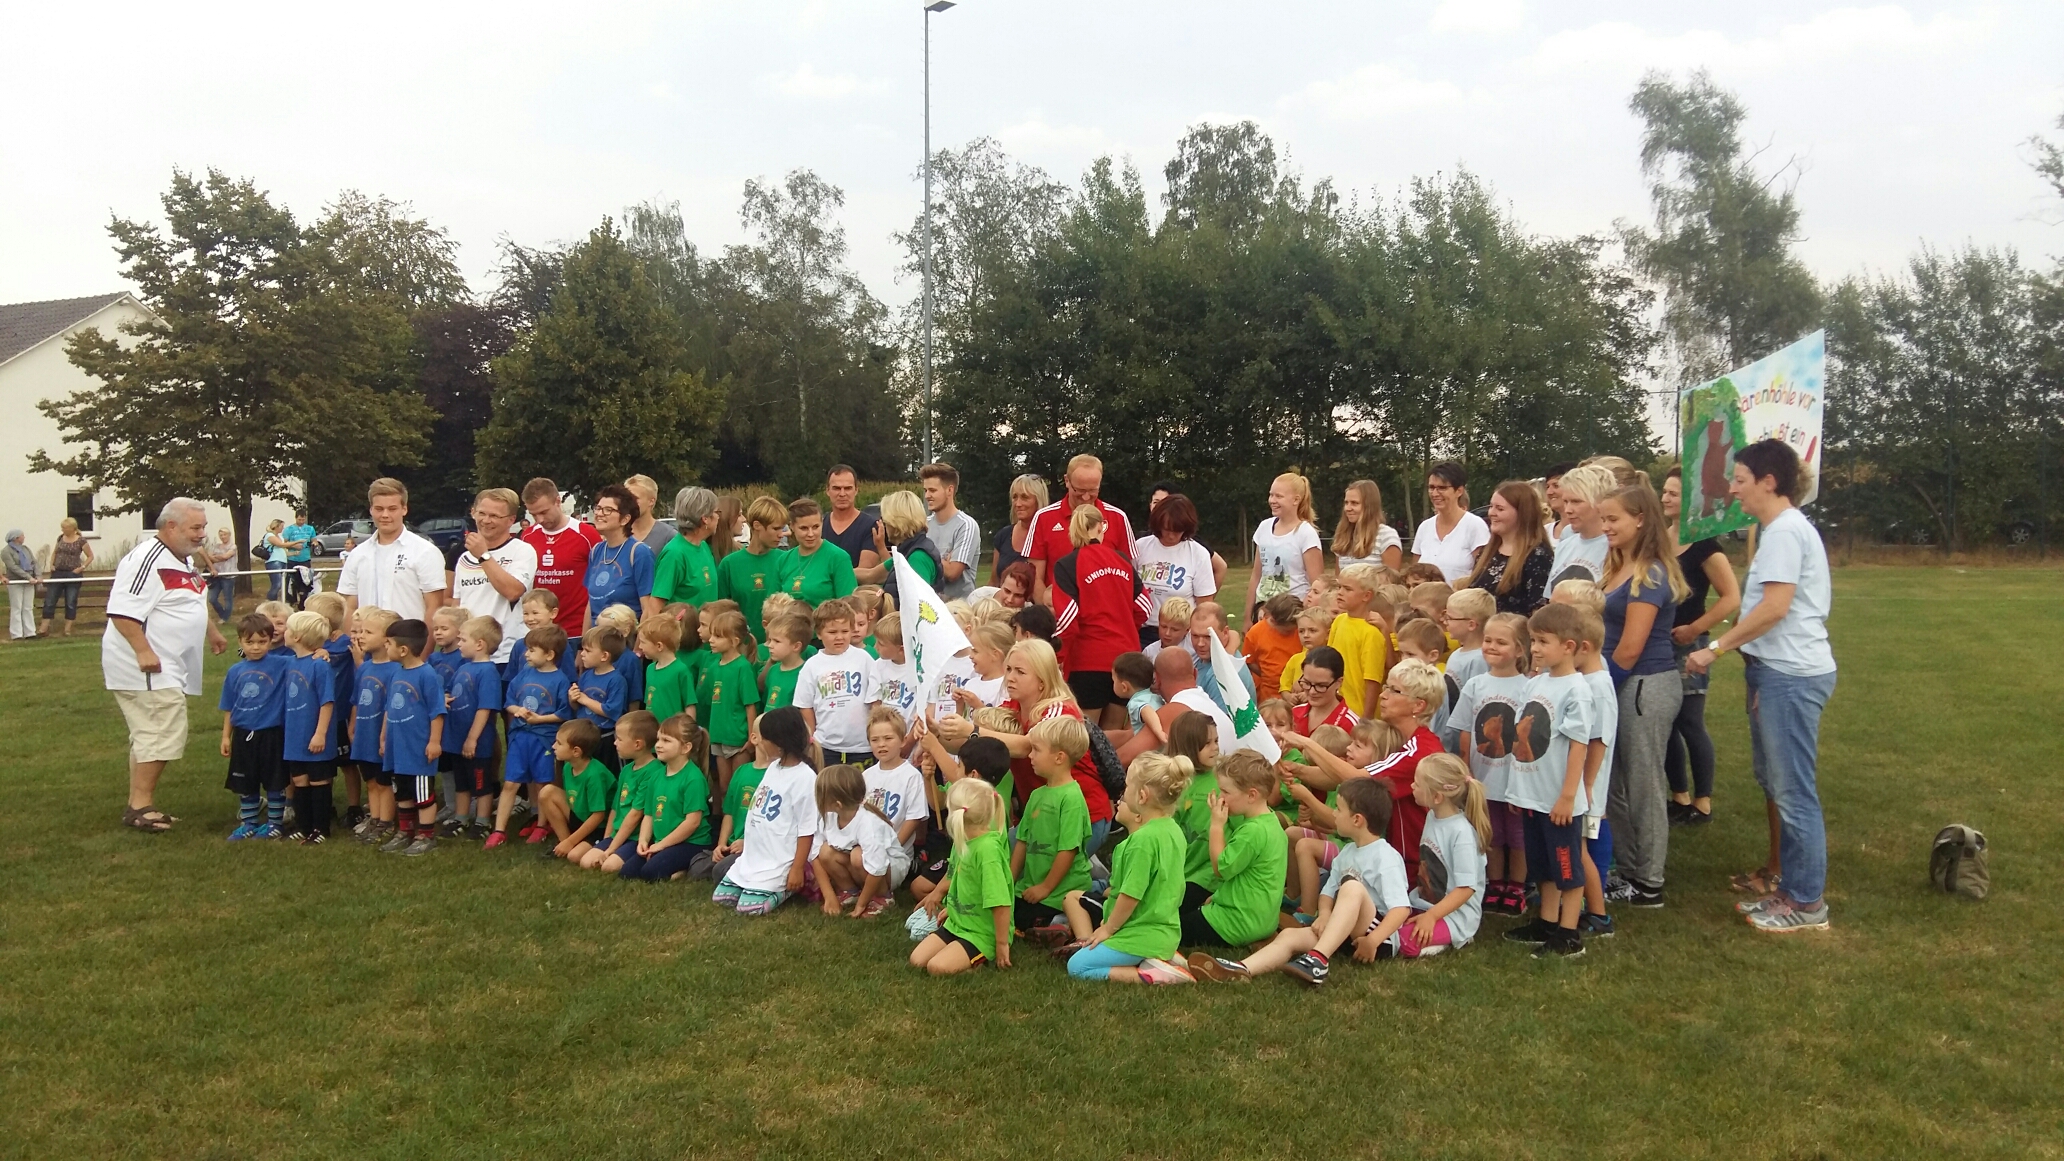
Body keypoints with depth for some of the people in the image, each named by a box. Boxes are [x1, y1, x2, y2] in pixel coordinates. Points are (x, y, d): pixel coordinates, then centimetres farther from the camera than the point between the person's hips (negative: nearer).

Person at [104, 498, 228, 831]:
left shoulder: (183, 561, 15)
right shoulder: (148, 559, -18)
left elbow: (192, 605, 31)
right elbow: (121, 611, -25)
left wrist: (212, 633, 35)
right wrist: (144, 652, -29)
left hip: (167, 669, 11)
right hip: (148, 667, -11)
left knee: (149, 735, 14)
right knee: (163, 734, -12)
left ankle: (138, 805, 21)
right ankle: (141, 804, -4)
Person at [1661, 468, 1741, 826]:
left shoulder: (1703, 544, -12)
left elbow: (1732, 598, -17)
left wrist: (1694, 629, -14)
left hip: (1686, 646, -7)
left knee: (1689, 724, 1)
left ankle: (1702, 804, 14)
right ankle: (1680, 798, 24)